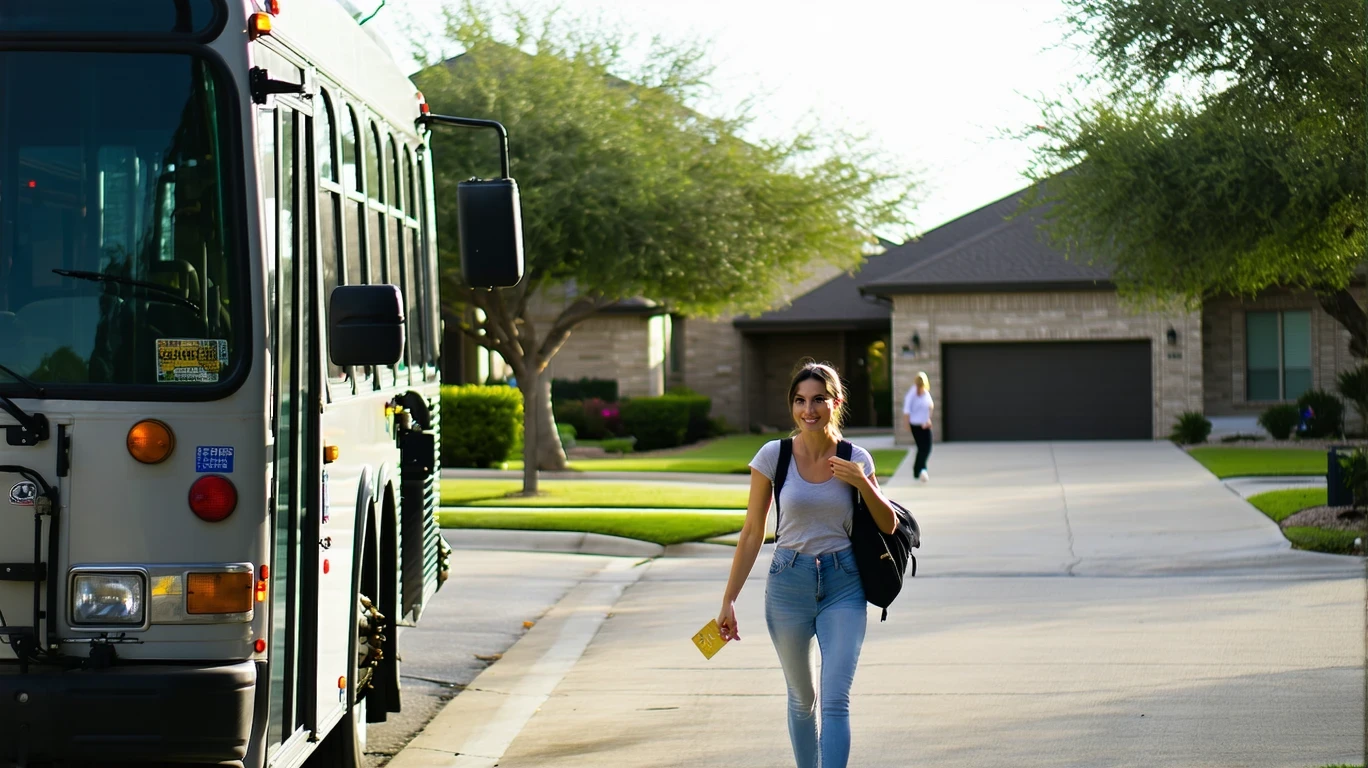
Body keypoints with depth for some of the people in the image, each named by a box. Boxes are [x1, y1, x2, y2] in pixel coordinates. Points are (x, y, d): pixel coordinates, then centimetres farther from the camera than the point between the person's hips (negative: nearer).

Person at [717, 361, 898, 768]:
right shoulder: (774, 456, -4)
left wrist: (862, 483, -11)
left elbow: (888, 525, 8)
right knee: (802, 700, 14)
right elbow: (752, 532, 1)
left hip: (843, 585, -1)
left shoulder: (856, 460, -1)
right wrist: (729, 600, 0)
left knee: (836, 702, -12)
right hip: (789, 582, 1)